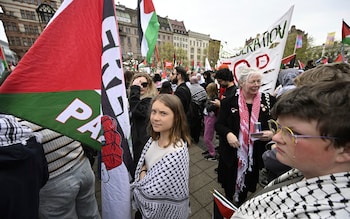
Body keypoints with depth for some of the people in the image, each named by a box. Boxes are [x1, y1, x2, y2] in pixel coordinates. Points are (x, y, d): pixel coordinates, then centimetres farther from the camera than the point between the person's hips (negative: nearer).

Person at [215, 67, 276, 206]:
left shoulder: (269, 100, -4)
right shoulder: (229, 102, -9)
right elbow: (219, 124, -6)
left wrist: (272, 132, -17)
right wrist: (228, 134, -25)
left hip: (256, 153, 2)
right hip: (232, 152, -2)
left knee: (248, 183, 25)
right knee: (229, 184, 19)